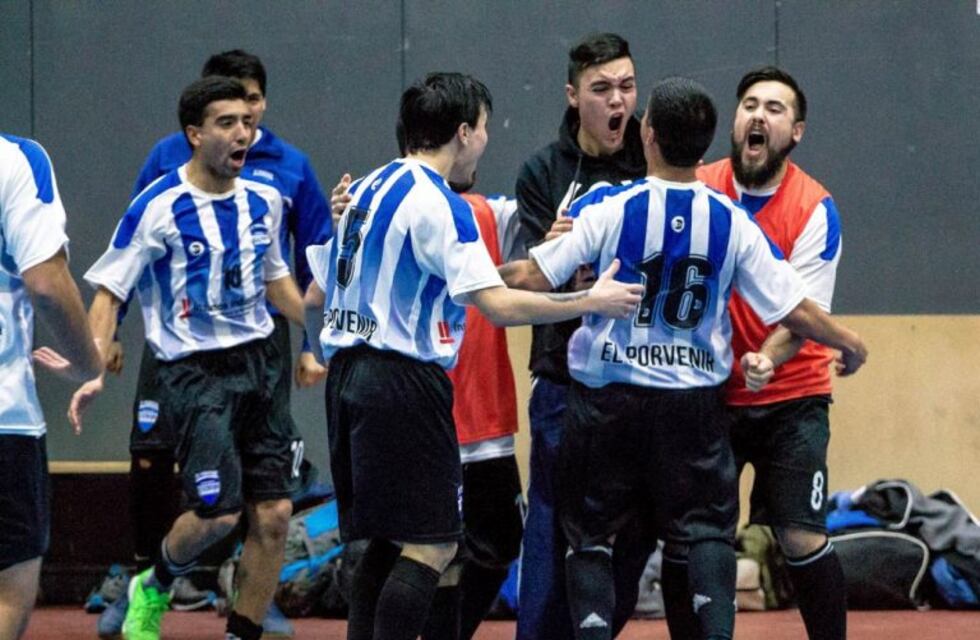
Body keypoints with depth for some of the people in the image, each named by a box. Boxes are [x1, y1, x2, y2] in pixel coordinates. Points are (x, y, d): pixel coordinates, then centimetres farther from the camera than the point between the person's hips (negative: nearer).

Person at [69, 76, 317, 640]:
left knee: (274, 515, -1)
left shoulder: (263, 201, 7)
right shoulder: (159, 207, -11)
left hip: (257, 362, 6)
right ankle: (153, 588, 18)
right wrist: (94, 372, -18)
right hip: (194, 373, -6)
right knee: (217, 512, -13)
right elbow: (109, 290, -8)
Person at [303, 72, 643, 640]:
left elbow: (315, 300, 21)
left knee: (387, 542, 14)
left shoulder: (366, 190, 14)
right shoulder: (439, 204, -12)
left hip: (350, 377, 9)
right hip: (405, 384, -9)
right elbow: (500, 305, -19)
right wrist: (591, 301, -12)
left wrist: (328, 356, 36)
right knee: (432, 546, -7)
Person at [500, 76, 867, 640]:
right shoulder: (733, 223, -4)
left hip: (607, 397, -1)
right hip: (696, 398, 1)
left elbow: (532, 279, -9)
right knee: (707, 530, 8)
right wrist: (849, 343, 17)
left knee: (591, 536, 8)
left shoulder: (607, 209, -10)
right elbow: (795, 311, -1)